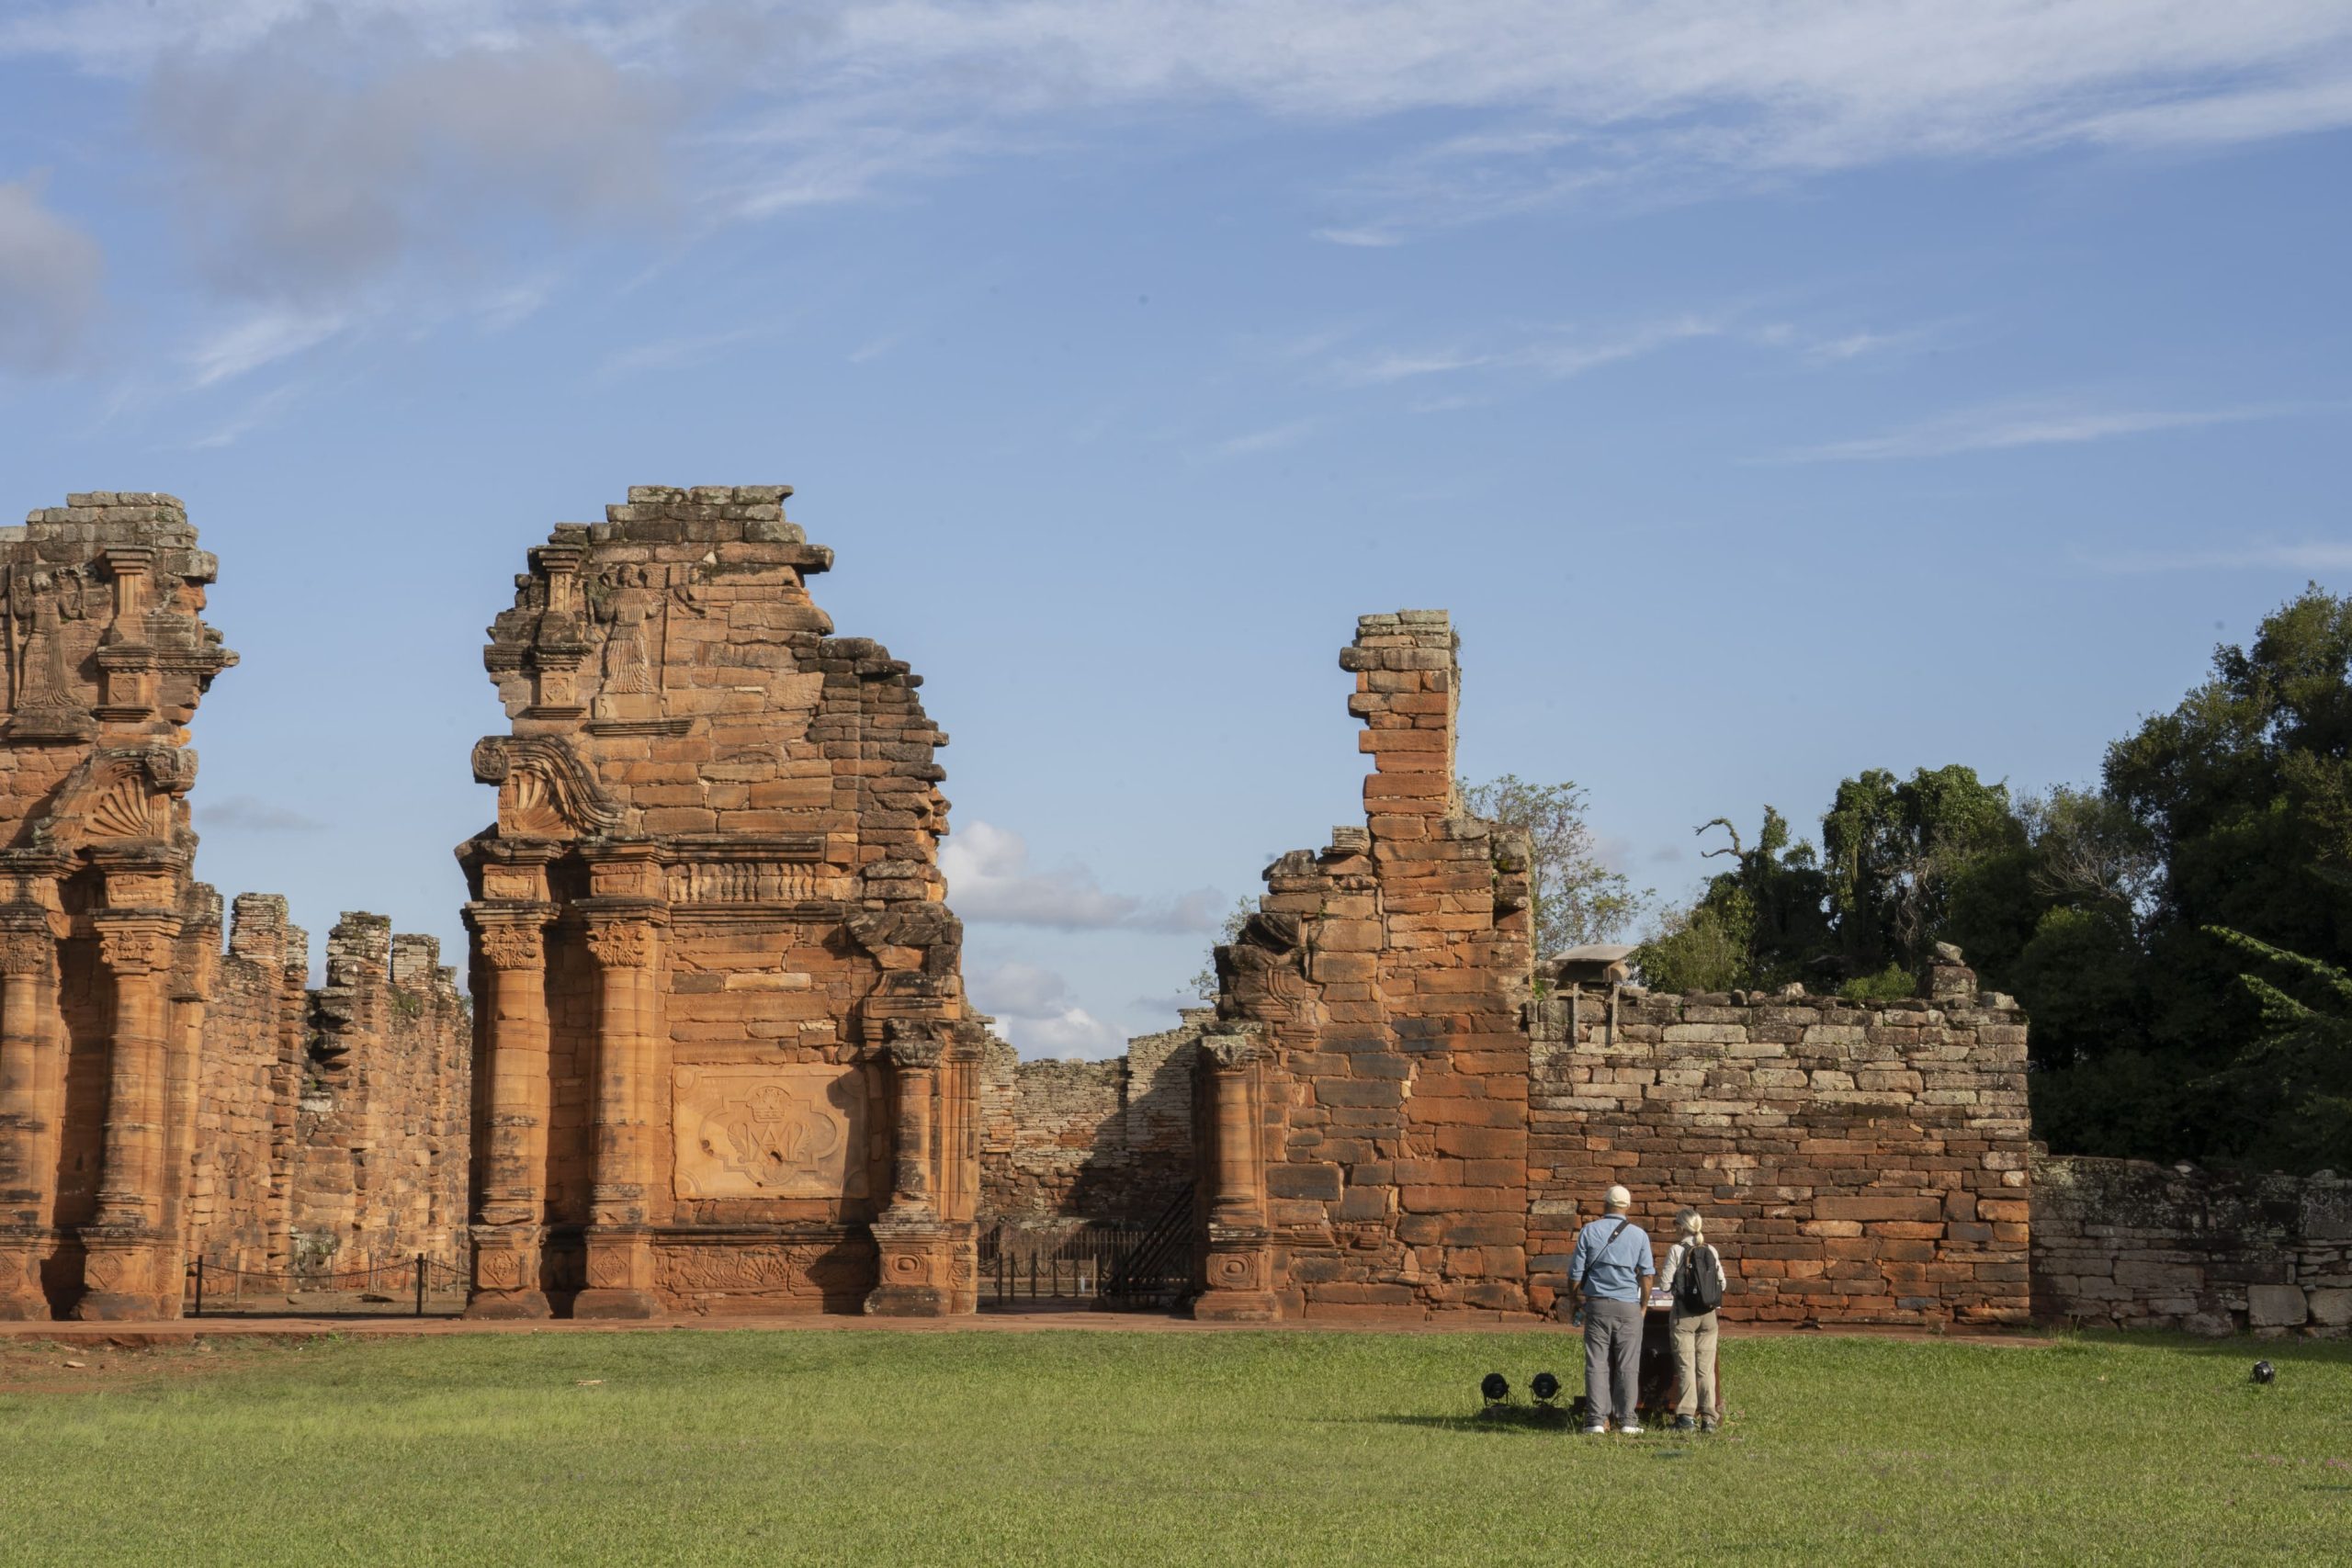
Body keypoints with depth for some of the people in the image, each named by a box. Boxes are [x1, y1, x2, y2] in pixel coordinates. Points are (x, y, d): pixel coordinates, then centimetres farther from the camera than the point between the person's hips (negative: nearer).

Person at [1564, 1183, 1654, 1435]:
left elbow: (1575, 1273, 2)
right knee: (1628, 1365, 3)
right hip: (1628, 1305, 0)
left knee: (1596, 1364, 2)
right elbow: (1646, 1275, 1)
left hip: (1597, 1304, 0)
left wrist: (1576, 1300, 16)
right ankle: (1627, 1421, 2)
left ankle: (1596, 1420, -1)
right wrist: (1644, 1305, 13)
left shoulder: (1589, 1232, 2)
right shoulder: (1639, 1235, 2)